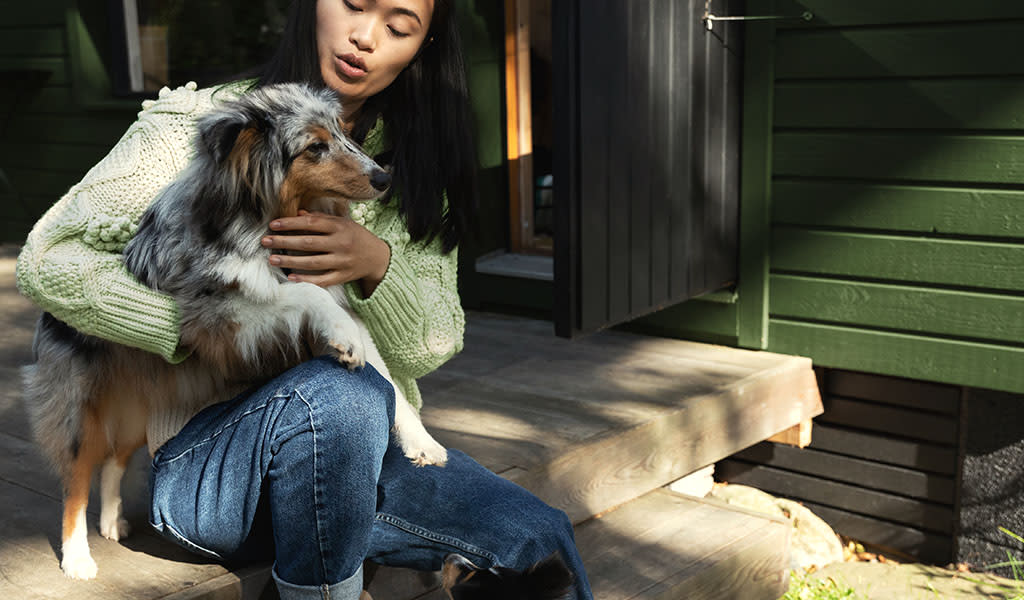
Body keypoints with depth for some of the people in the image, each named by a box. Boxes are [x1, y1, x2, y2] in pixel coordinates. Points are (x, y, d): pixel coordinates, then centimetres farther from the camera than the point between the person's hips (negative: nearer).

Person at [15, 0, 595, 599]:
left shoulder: (413, 165, 9)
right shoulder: (201, 123, -4)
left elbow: (432, 348, 0)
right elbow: (50, 259, -7)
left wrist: (377, 264, -21)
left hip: (363, 442, 4)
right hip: (209, 457, -3)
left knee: (542, 540, -19)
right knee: (340, 391, -37)